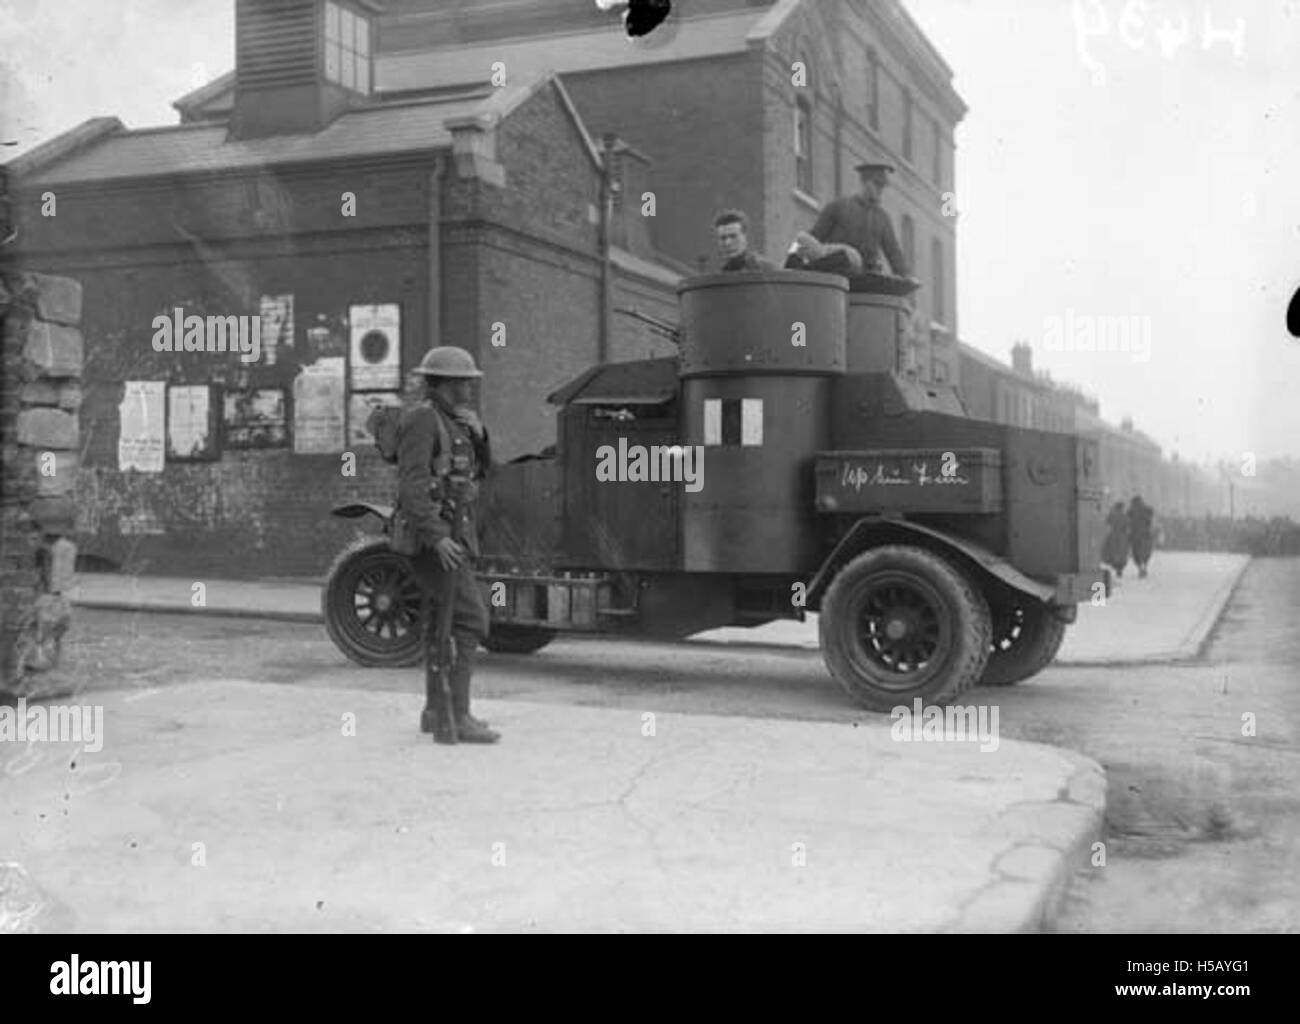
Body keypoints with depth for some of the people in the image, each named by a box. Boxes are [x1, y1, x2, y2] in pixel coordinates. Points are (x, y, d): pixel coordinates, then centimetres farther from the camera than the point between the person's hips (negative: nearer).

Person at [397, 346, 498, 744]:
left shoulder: (449, 421, 15)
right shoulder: (421, 419, -15)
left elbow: (479, 469, 16)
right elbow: (412, 485, -24)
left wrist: (477, 432, -3)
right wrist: (437, 538, -31)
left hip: (451, 532, 10)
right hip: (434, 534, -10)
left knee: (439, 622, 15)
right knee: (471, 622, -13)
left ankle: (434, 711, 25)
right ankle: (458, 719, -12)